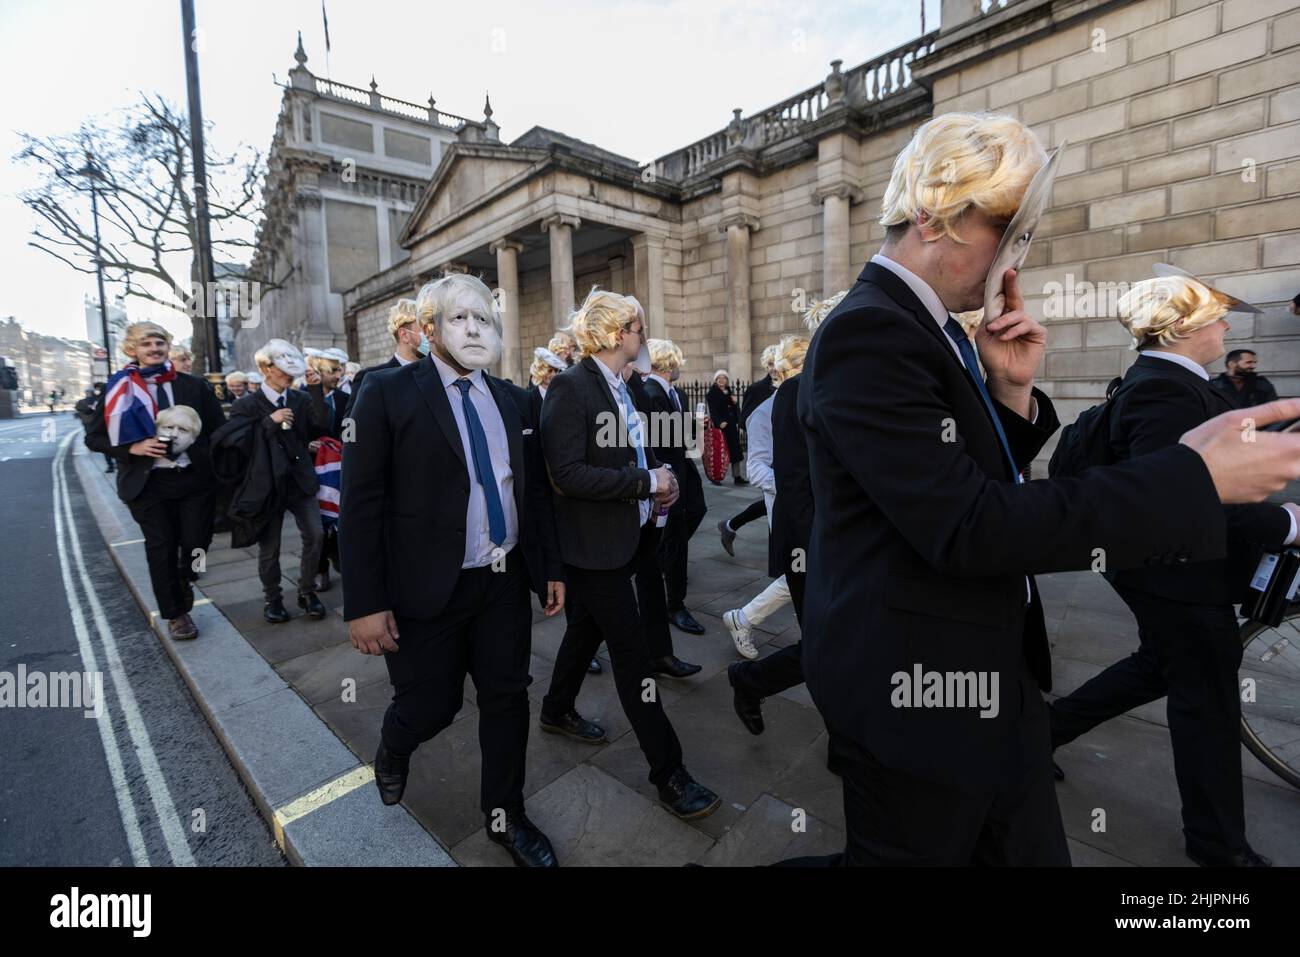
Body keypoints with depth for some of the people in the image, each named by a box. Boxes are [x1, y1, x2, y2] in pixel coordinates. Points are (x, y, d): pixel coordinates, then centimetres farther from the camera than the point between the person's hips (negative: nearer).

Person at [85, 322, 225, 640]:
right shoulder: (119, 388, 0)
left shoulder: (193, 385, 2)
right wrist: (133, 448, -14)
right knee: (161, 550, 6)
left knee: (196, 544, 4)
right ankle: (175, 614, 24)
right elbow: (93, 437, 4)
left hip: (194, 479, 1)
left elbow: (219, 429, 3)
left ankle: (184, 580, 40)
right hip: (148, 483, 0)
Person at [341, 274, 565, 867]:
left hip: (506, 582, 4)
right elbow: (361, 503, -10)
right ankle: (392, 753, 50)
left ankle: (504, 817, 37)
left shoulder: (513, 399, 7)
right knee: (430, 705, 11)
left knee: (507, 699, 13)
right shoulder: (388, 392, -7)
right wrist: (365, 604, -13)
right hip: (427, 591, -4)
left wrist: (550, 567, 8)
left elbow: (535, 489, 10)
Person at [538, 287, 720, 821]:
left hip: (622, 535, 9)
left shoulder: (620, 386, 9)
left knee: (587, 628, 23)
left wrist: (658, 480, -1)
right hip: (593, 542, -9)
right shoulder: (571, 387, -18)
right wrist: (646, 483, -22)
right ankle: (667, 770, 14)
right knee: (631, 652, 0)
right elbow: (568, 473, -24)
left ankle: (558, 711, 47)